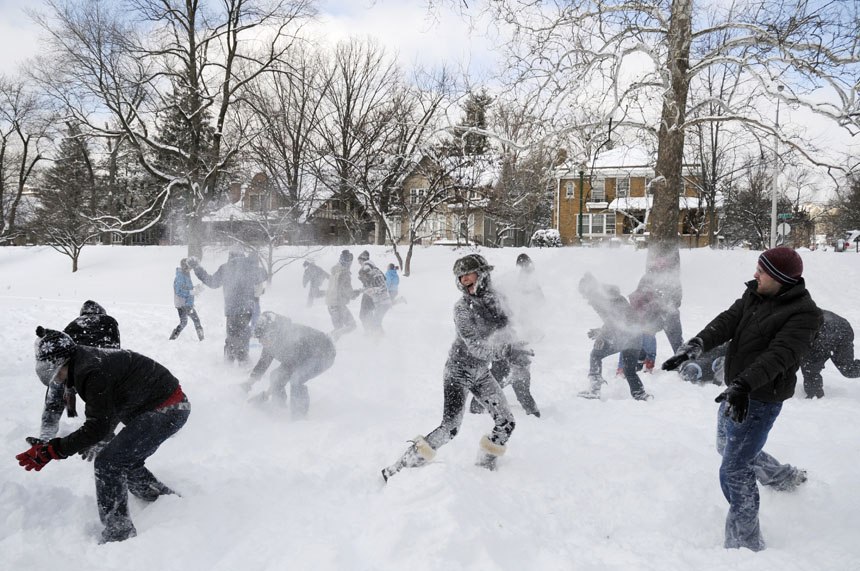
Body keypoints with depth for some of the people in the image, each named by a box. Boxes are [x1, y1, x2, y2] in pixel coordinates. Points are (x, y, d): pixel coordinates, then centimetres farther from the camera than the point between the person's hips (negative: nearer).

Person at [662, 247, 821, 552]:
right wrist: (696, 345, -28)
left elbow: (779, 356, -32)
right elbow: (727, 321, -11)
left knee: (733, 473, -10)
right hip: (735, 390, 9)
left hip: (760, 400, -9)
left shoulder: (804, 314, -21)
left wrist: (743, 385, -45)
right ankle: (785, 477, 55)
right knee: (727, 447, 30)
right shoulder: (754, 294, 0)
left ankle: (746, 545, 5)